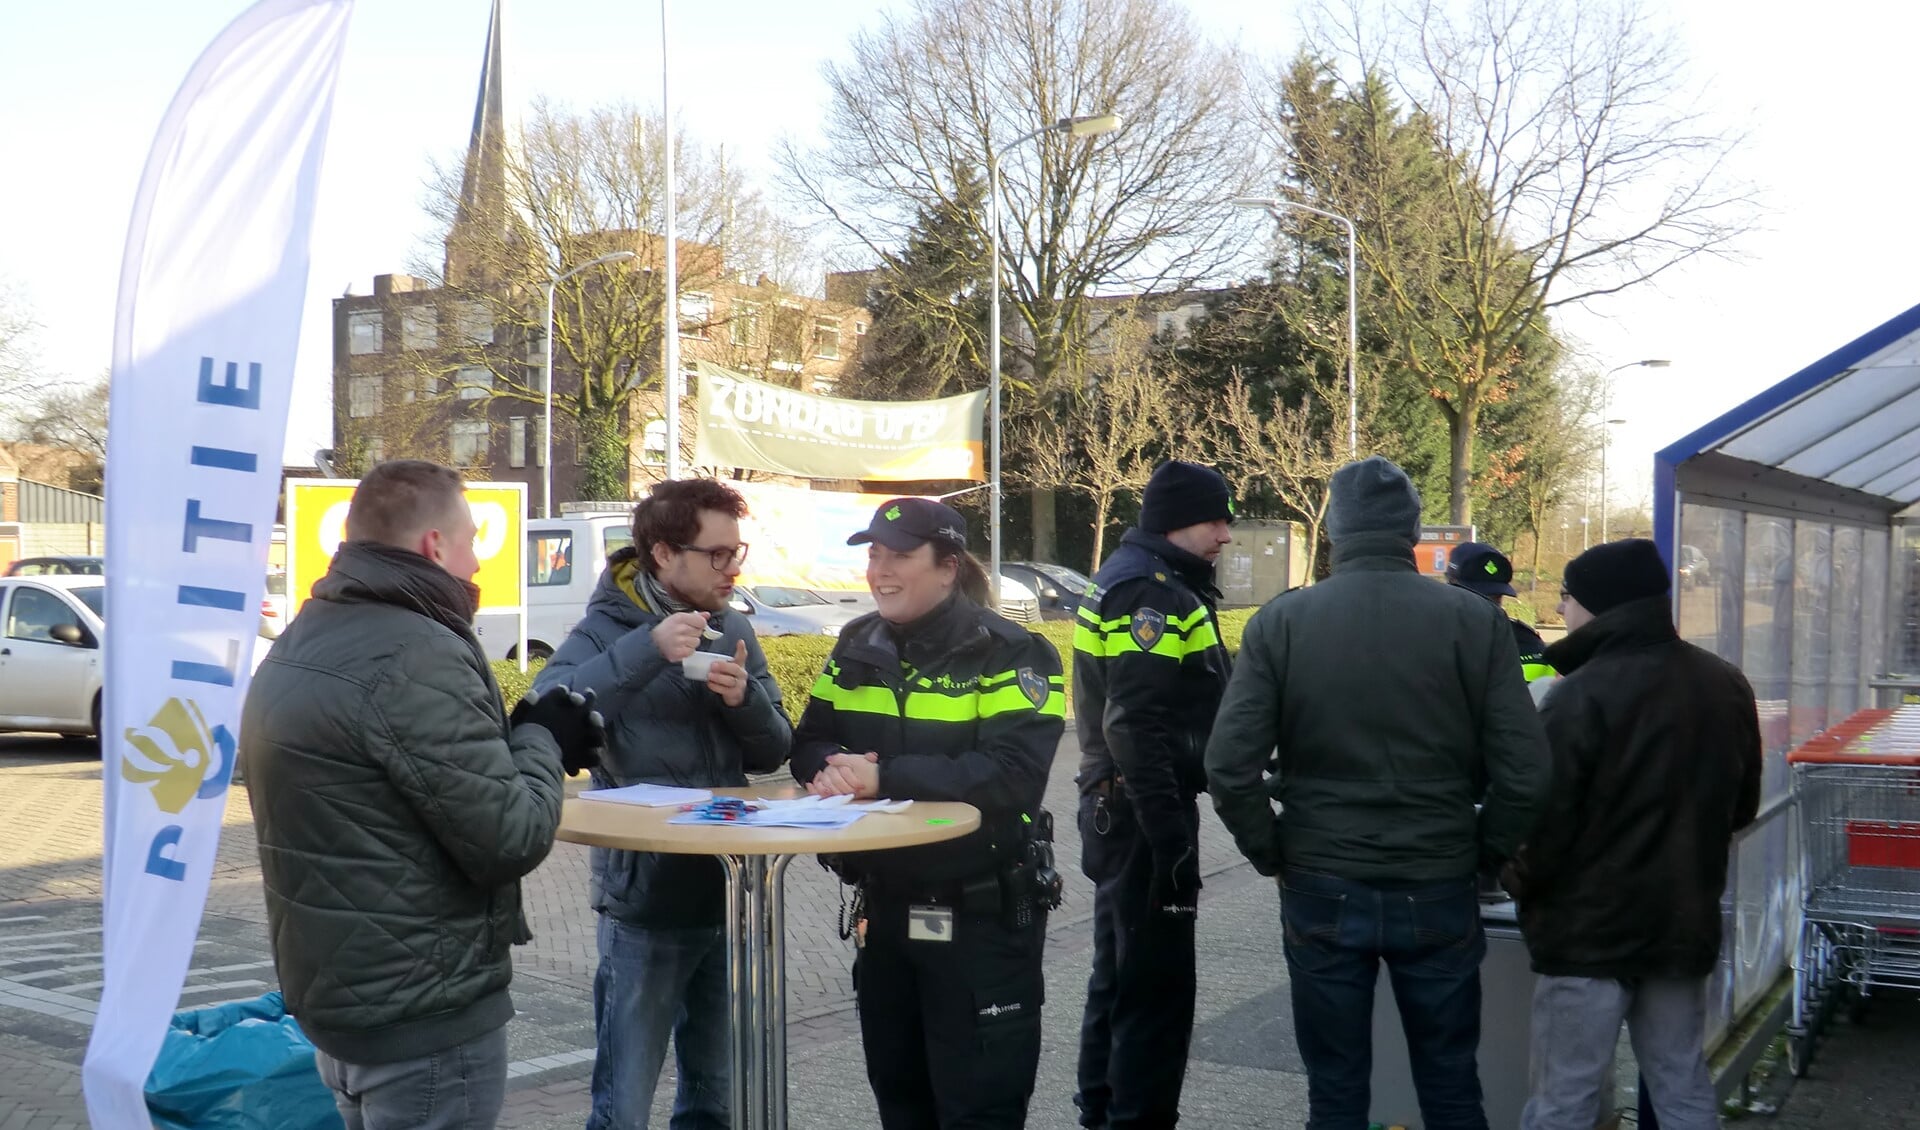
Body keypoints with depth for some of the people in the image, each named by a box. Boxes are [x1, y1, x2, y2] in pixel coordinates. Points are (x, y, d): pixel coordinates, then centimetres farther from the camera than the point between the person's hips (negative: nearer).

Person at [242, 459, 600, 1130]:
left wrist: (518, 740, 9)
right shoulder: (416, 656, -22)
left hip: (335, 992, 10)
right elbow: (510, 838, -21)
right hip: (423, 1018, -9)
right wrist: (543, 741, -4)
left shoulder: (299, 645, 8)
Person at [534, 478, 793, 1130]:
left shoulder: (735, 630, 6)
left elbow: (774, 753, 5)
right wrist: (645, 650, -35)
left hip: (729, 897, 5)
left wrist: (746, 699, -15)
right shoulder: (607, 629, -11)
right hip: (645, 901, -5)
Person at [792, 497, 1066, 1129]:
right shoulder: (856, 647, 7)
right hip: (883, 905, 6)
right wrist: (831, 770, -18)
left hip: (983, 916, -6)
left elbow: (1013, 773, -26)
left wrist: (884, 777, -30)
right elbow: (810, 743, 7)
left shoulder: (1010, 655, -14)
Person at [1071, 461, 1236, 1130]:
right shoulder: (1150, 591, -17)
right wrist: (1172, 840, -26)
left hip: (1121, 809, 11)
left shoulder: (1139, 580, 16)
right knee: (1158, 988, -5)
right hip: (1144, 812, -11)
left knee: (1121, 972, 20)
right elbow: (1135, 728, -25)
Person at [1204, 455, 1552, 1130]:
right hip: (1438, 893, 1)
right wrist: (1482, 856, 6)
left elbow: (1229, 768, -10)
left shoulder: (1281, 622, -5)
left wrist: (1274, 856, 3)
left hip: (1322, 891, 0)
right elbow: (1525, 772, -9)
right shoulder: (1473, 620, -5)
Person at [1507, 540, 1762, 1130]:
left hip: (1591, 926, -7)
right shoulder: (1727, 684, 6)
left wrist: (1520, 881, 1)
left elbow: (1548, 817, -18)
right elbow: (1741, 806, 16)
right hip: (1686, 920, 7)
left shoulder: (1583, 693, -19)